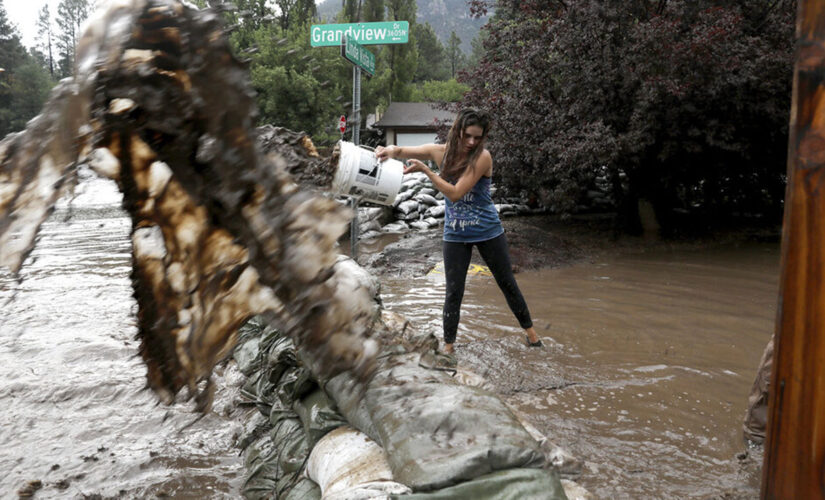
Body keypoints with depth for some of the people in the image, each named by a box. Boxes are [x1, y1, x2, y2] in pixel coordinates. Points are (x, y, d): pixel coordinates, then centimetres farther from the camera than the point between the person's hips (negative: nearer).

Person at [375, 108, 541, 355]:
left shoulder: (482, 157, -20)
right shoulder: (441, 151, -6)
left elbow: (455, 193, -25)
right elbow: (402, 151, 3)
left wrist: (425, 170, -27)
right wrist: (390, 150, -21)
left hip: (488, 232, -2)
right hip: (455, 235, 3)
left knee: (508, 284, 12)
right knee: (453, 292, 2)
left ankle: (529, 331, 32)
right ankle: (448, 346, 14)